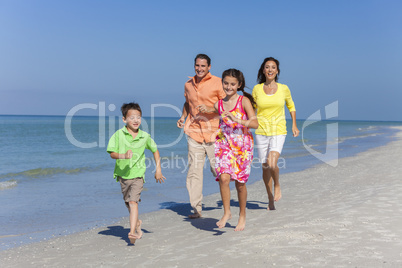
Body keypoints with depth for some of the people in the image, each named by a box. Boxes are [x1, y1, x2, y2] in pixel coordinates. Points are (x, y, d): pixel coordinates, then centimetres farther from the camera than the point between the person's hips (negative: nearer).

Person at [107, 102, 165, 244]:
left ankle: (132, 231, -20)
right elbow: (112, 153, -13)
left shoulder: (145, 136, -4)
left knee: (133, 202, -18)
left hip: (138, 174, -2)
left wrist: (158, 170, 9)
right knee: (128, 203, 18)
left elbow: (155, 150, 11)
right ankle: (137, 223, 43)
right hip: (122, 174, 2)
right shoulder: (119, 134, -9)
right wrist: (123, 155, -33)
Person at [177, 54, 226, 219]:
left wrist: (211, 110, -17)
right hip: (194, 131, 3)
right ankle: (196, 208, 6)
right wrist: (183, 117, 12)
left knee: (217, 169, 1)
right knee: (194, 171, -1)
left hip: (213, 132, -3)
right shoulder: (188, 85, 11)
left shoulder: (217, 83, -3)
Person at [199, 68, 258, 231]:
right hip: (224, 144, 2)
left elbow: (255, 123, -14)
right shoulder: (218, 104, 6)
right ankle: (226, 213, -1)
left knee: (240, 182, 4)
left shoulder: (244, 101, -5)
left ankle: (242, 215, 24)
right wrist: (206, 110, 12)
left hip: (243, 144, -2)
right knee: (224, 177, -17)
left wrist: (236, 119, -27)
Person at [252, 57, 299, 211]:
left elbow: (291, 106, 17)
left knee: (272, 164, -21)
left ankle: (277, 186, 11)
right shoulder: (257, 89, 1)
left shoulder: (284, 89, 1)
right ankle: (270, 199, 24)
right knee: (265, 167, 5)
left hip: (278, 132, -1)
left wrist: (294, 125, 11)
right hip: (261, 132, 2)